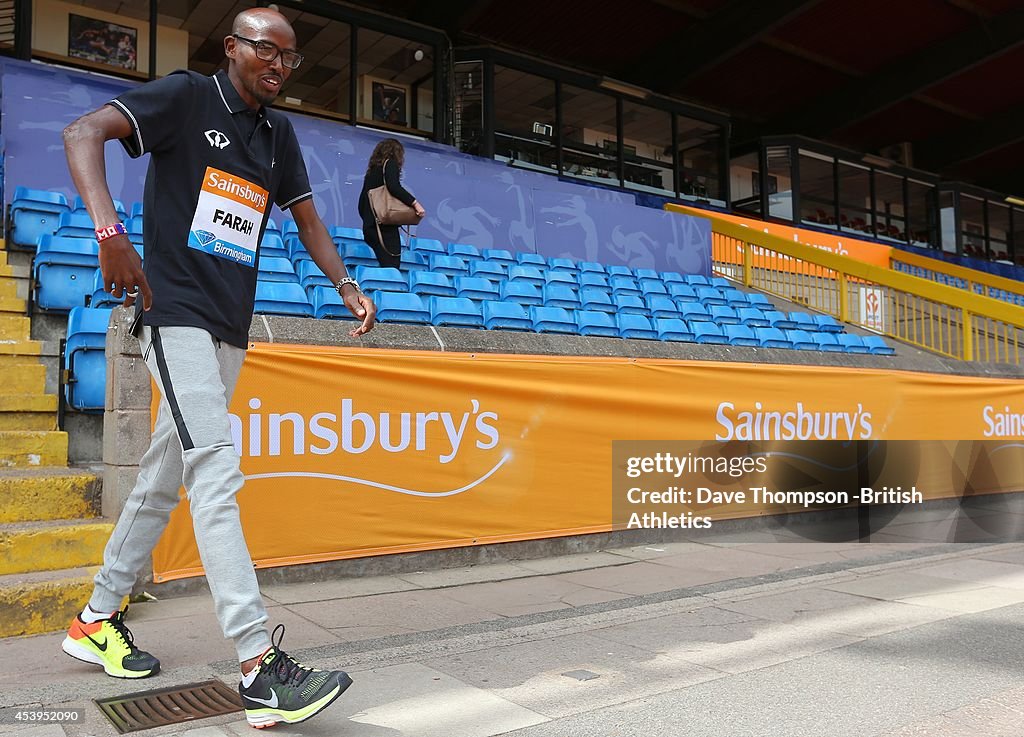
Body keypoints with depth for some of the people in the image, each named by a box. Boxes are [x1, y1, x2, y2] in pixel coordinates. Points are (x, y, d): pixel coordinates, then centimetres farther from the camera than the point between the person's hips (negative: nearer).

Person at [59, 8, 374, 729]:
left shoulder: (278, 132, 18)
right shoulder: (188, 96, -2)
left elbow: (307, 217, 23)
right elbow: (83, 132, -14)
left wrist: (347, 285, 7)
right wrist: (110, 230, -30)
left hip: (231, 329, 8)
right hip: (177, 312, -7)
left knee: (165, 477, 12)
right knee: (216, 472, -18)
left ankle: (98, 619, 28)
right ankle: (262, 667, -21)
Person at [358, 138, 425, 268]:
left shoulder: (372, 169, 24)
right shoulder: (390, 163, 3)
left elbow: (362, 201, 23)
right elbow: (393, 186, -17)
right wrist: (415, 203, -20)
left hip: (369, 227, 8)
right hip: (385, 226, -8)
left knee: (385, 266, 9)